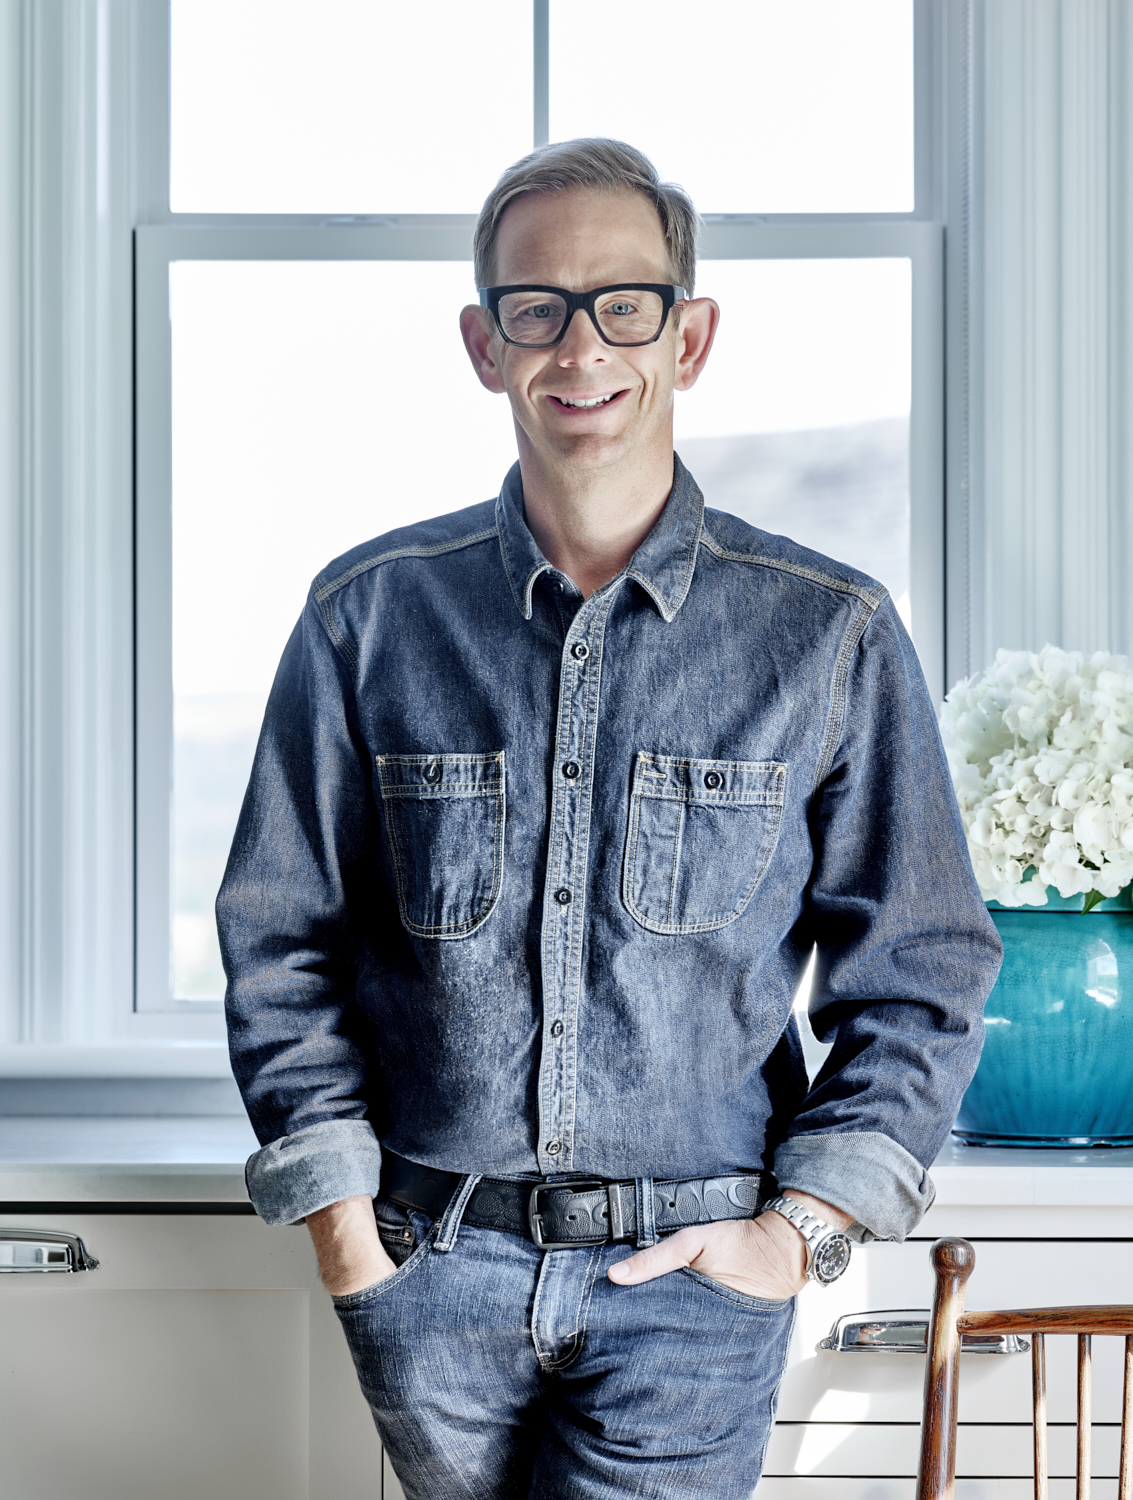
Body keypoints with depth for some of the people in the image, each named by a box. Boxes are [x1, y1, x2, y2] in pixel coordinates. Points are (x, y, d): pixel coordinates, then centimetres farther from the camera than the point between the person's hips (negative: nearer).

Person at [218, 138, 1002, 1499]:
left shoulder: (831, 636, -1)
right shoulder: (370, 615, 1)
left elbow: (920, 974, 4)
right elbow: (282, 939, 7)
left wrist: (806, 1228, -5)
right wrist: (337, 1209, -1)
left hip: (693, 1284, -1)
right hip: (427, 1269, 2)